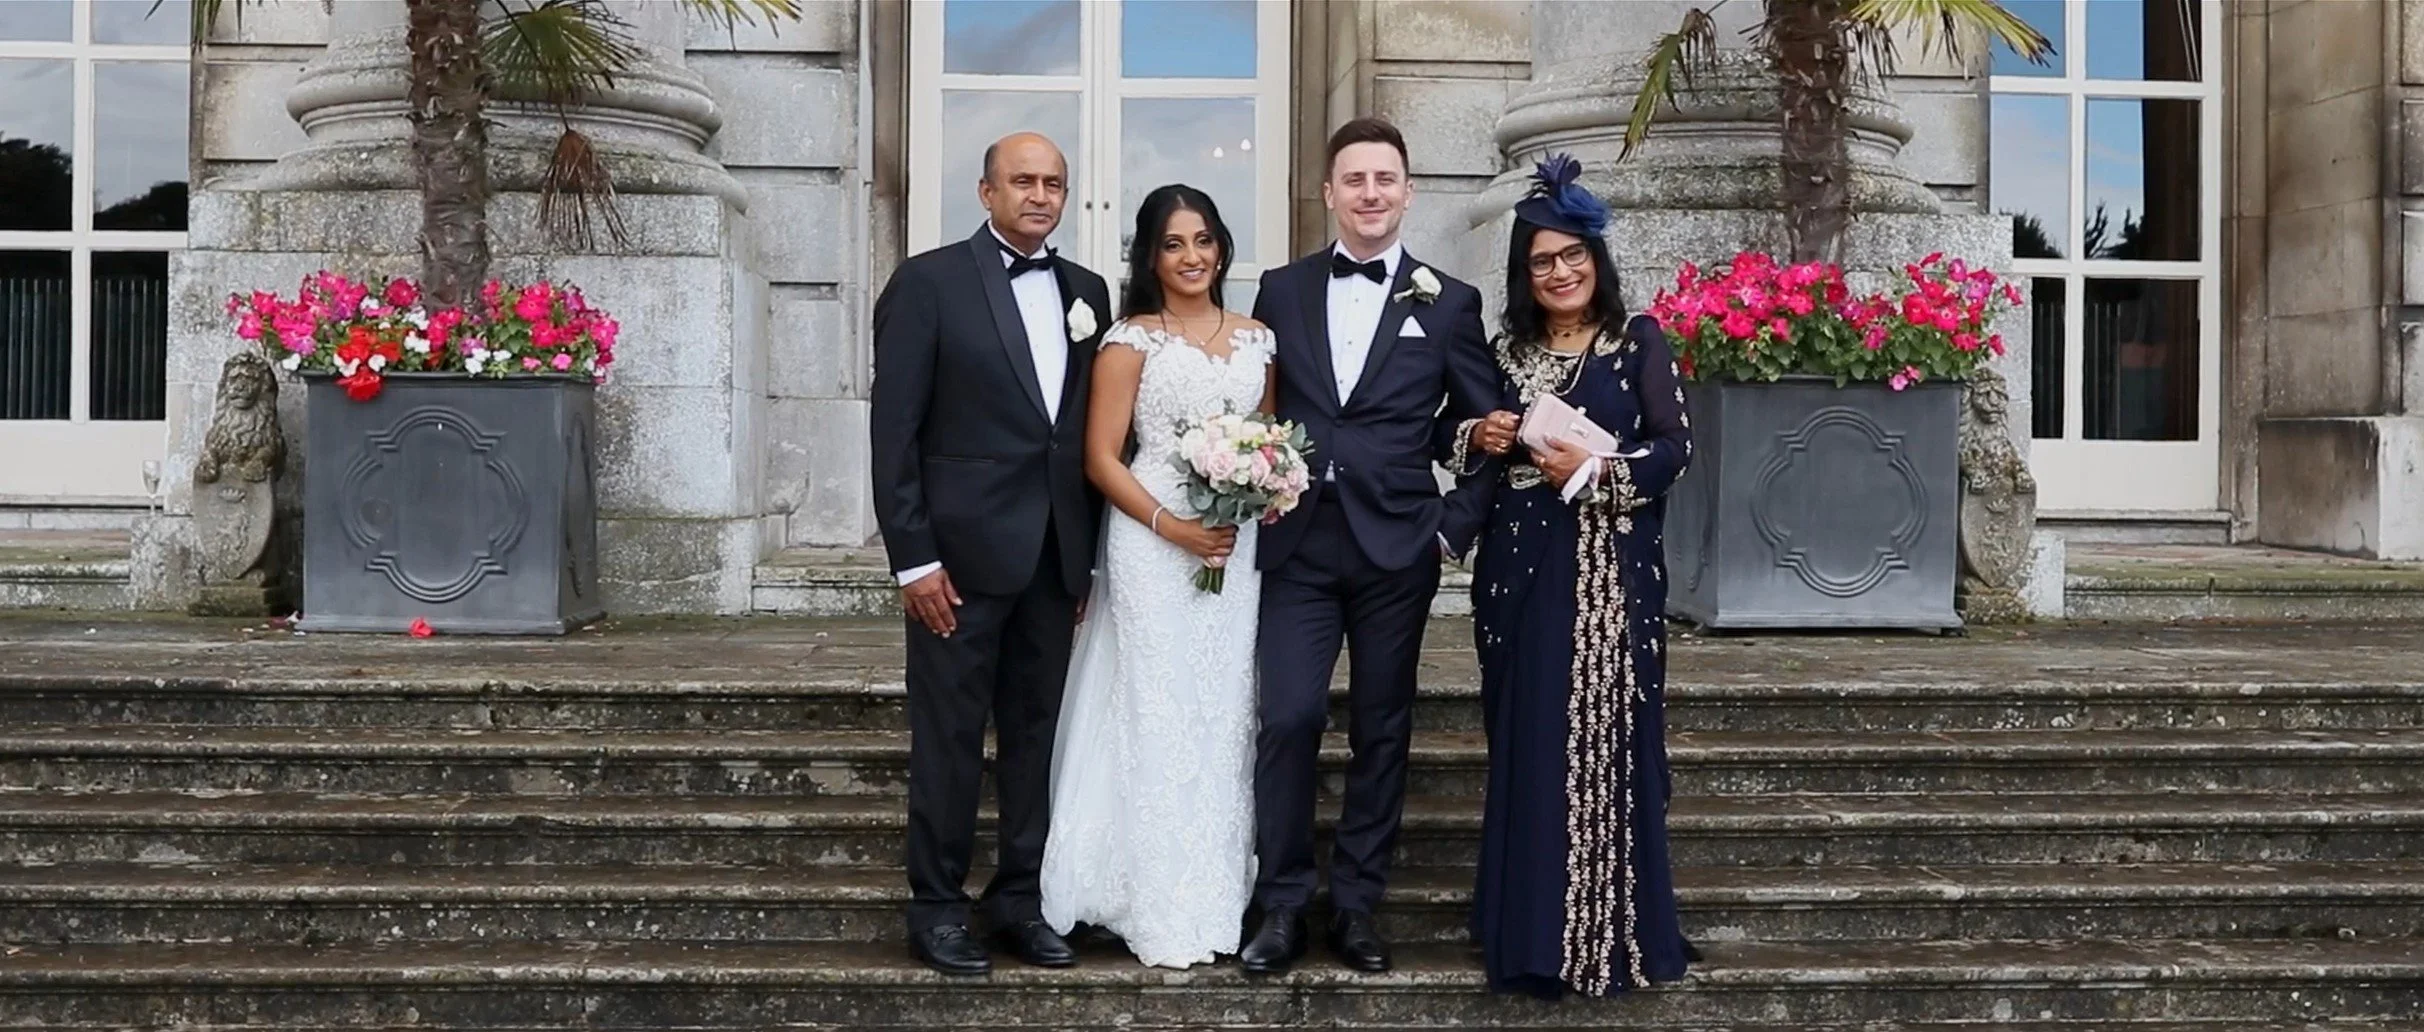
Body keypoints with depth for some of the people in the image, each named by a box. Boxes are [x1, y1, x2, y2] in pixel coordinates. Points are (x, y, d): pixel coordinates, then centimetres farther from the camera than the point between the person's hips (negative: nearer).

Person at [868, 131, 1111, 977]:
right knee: (950, 738, 3)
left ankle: (1020, 900, 21)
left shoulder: (1086, 291, 11)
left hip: (1054, 557, 5)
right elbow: (893, 429, -8)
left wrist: (1089, 556, 8)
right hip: (962, 552, -5)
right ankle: (937, 907, 14)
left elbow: (1093, 432, 12)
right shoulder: (929, 282, -4)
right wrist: (913, 558, -12)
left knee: (1035, 733, 10)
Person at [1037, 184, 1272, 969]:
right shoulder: (1130, 340, -2)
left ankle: (1220, 897, 18)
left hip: (1239, 546, 4)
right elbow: (1101, 459, -6)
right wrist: (1170, 526, -17)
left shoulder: (1255, 339, 12)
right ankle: (1164, 913, 6)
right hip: (1152, 544, -4)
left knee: (1226, 716, 7)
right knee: (1160, 716, -1)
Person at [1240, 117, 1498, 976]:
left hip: (1396, 545, 0)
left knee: (1381, 729, 7)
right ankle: (1282, 905, 6)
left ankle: (1356, 905, 18)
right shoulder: (1281, 290, 8)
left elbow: (1484, 420, 7)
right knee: (1287, 718, -6)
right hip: (1298, 541, 0)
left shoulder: (1448, 302, 5)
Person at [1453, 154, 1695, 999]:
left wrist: (1596, 471, -16)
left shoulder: (1638, 341, 3)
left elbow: (1675, 446, -4)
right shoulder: (1505, 353, 13)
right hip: (1520, 571, 4)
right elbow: (1468, 459, 18)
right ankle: (1533, 933, 12)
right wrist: (1480, 442, -3)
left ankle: (1611, 930, 4)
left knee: (1604, 740, -5)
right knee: (1526, 746, 4)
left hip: (1611, 571, -3)